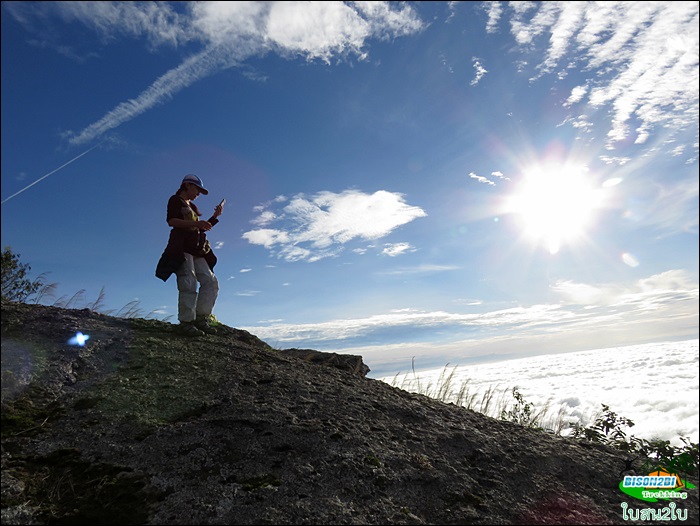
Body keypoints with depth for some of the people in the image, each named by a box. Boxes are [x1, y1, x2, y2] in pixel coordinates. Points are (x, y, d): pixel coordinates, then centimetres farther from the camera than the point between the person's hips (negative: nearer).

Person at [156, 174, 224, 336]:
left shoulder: (193, 207, 29)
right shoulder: (175, 200, 7)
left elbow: (201, 229, 28)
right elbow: (171, 220, -10)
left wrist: (215, 216, 17)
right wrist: (196, 223, -18)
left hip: (196, 250, 8)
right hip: (181, 247, -8)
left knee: (211, 281, -4)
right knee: (188, 284, -18)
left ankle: (201, 318, -3)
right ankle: (186, 322, -16)